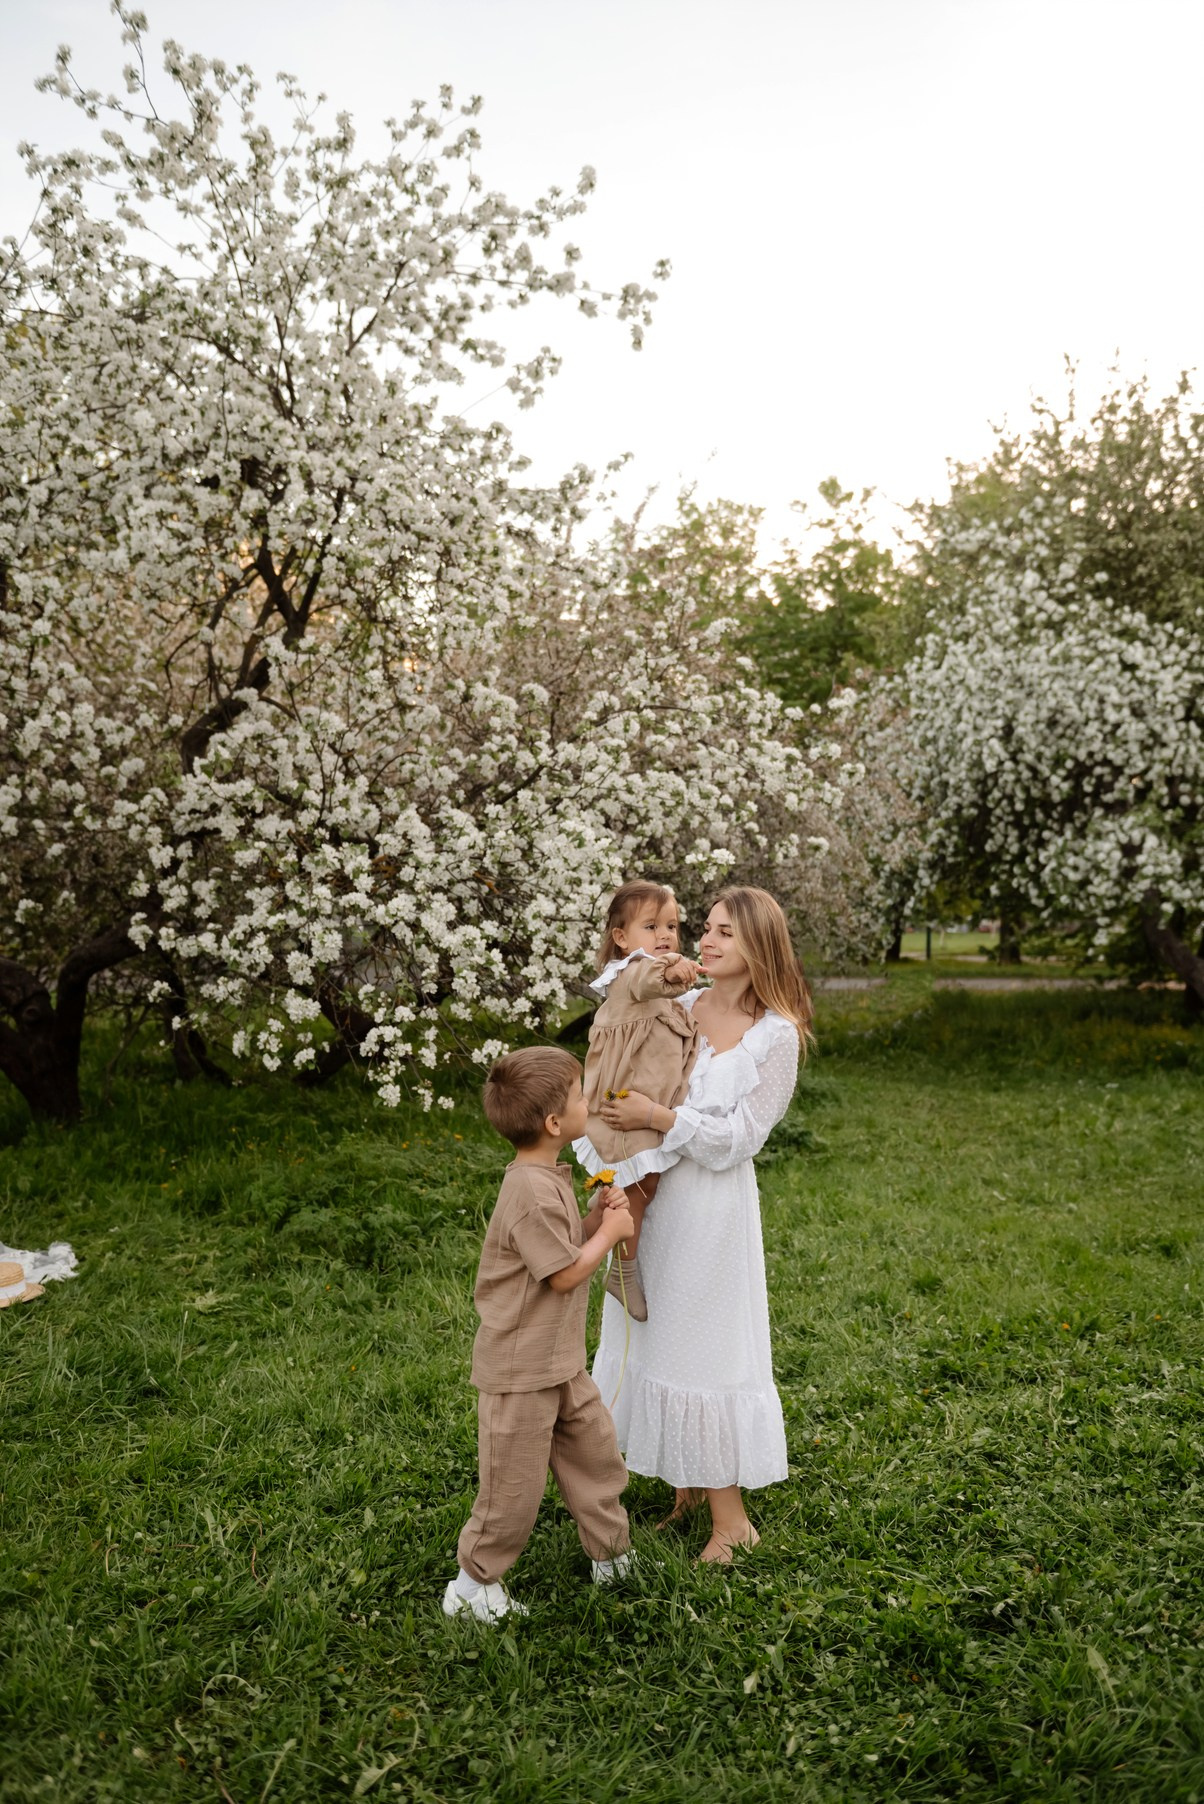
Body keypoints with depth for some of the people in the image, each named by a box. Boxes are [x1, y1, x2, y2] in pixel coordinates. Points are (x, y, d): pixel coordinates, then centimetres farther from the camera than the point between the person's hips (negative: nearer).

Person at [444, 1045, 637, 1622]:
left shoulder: (551, 1178, 5)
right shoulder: (532, 1192, -28)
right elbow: (565, 1273, -23)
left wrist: (596, 1216, -2)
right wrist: (609, 1230, -10)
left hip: (561, 1361, 10)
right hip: (520, 1368, -10)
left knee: (597, 1449, 18)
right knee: (515, 1486, 5)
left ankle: (612, 1557, 36)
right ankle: (473, 1585, 23)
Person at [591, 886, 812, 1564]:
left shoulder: (777, 1034, -12)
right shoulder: (679, 1006, 4)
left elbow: (738, 1139, -15)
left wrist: (658, 1117, -21)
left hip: (713, 1204, -6)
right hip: (651, 1192, 6)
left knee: (703, 1348, 2)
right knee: (656, 1338, 15)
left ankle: (730, 1518, 19)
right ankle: (688, 1488, 34)